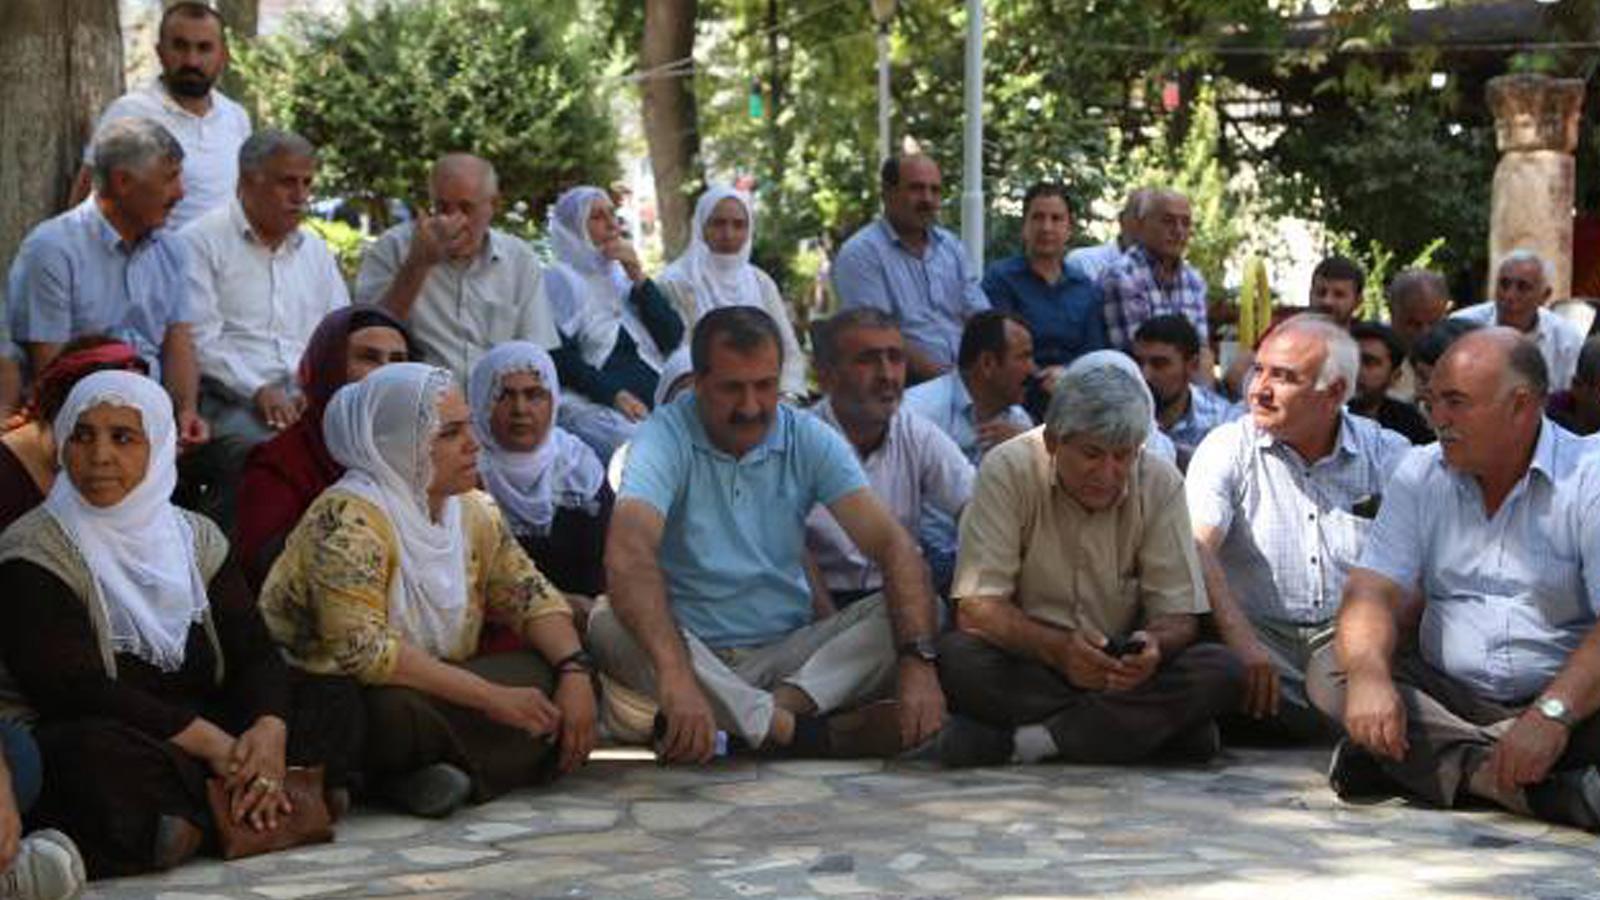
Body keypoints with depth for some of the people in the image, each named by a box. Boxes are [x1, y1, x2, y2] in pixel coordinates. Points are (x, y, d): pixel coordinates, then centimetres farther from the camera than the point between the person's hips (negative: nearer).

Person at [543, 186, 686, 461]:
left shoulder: (620, 276, 22)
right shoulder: (561, 280, 5)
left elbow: (673, 338, 12)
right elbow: (559, 356, -7)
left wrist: (638, 278, 3)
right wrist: (614, 395, -17)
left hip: (653, 404, 6)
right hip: (593, 406, -5)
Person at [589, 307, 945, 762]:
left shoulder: (810, 440, 0)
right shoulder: (666, 437, -11)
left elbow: (892, 545, -9)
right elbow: (628, 552, -29)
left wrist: (917, 659, -28)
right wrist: (675, 674, -46)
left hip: (789, 650, 3)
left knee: (909, 612, -18)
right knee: (608, 622, -33)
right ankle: (809, 733, -37)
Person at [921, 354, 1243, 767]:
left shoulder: (1161, 484, -2)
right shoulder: (1008, 470, -9)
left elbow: (1179, 617, -3)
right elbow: (977, 608, -14)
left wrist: (1153, 645, -28)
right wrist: (1056, 648, -32)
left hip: (1125, 674, 2)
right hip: (1025, 666, -2)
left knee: (1223, 671, -24)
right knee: (956, 658, -33)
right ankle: (1157, 726, -26)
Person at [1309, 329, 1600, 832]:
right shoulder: (1421, 475, 7)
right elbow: (1375, 591, -4)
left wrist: (1553, 713, -33)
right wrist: (1369, 673, -26)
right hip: (1446, 693, 4)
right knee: (1331, 674, -22)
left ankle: (1416, 762, -29)